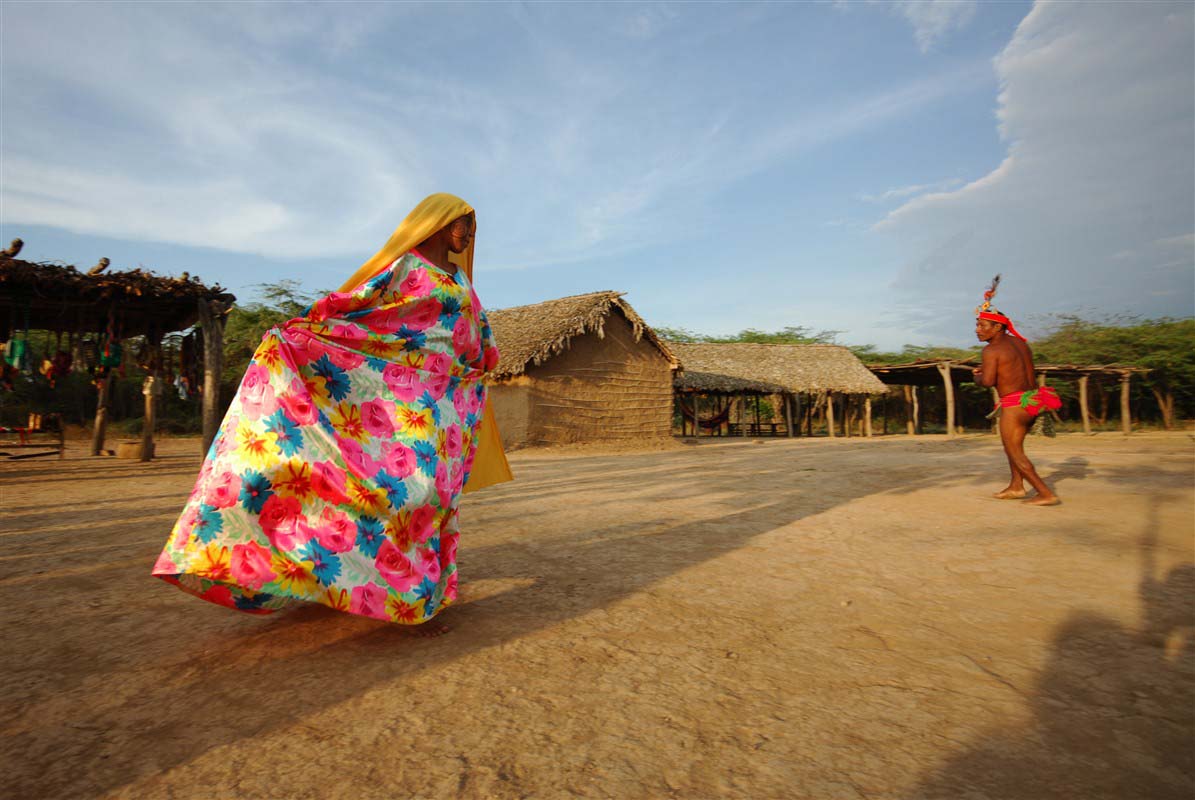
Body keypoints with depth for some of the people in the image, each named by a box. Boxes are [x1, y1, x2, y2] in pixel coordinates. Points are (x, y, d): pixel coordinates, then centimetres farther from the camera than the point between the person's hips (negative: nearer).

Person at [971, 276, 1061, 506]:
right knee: (1011, 444, 23)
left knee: (1015, 452, -1)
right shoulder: (1019, 342, 12)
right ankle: (1016, 487, 28)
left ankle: (1046, 494, -3)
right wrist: (987, 368, 20)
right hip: (1032, 399, 9)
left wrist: (977, 377, 0)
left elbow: (987, 381, -21)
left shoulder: (991, 350, -13)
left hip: (1014, 404, -9)